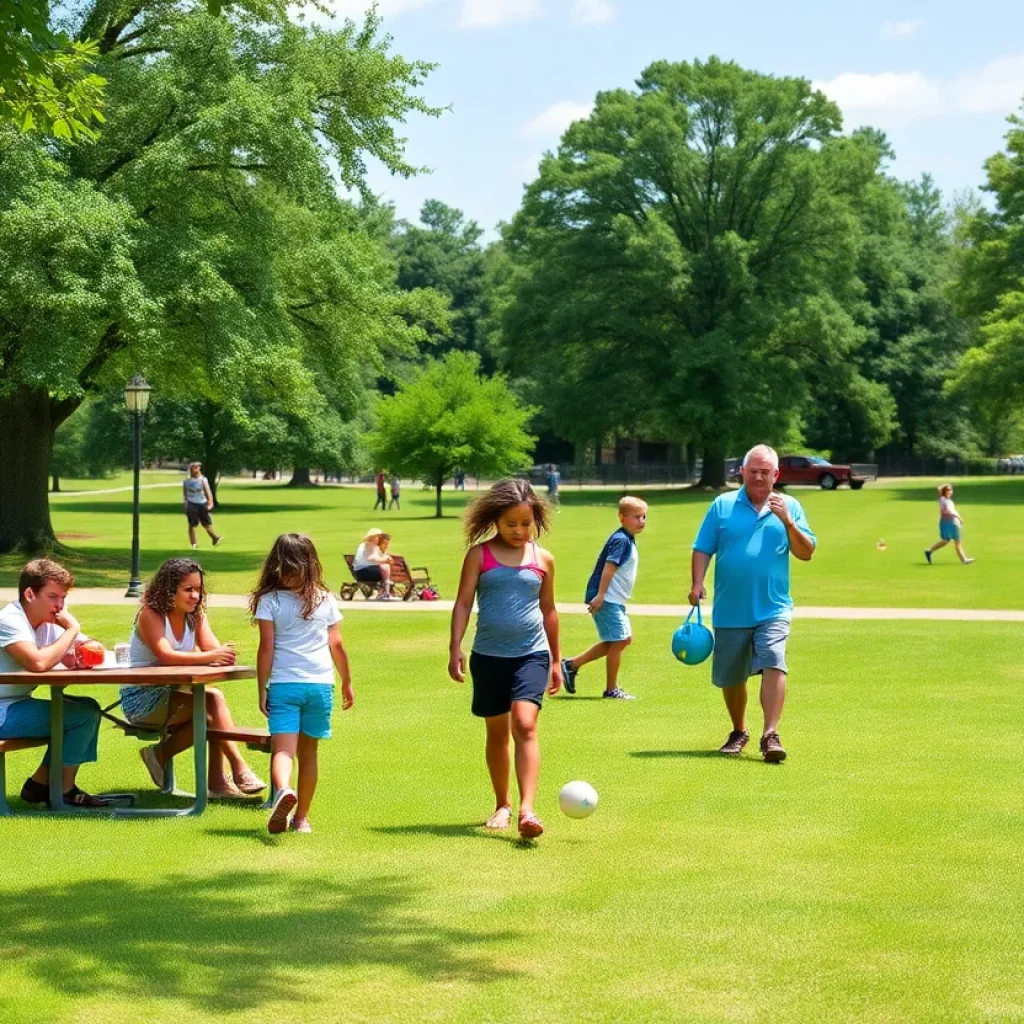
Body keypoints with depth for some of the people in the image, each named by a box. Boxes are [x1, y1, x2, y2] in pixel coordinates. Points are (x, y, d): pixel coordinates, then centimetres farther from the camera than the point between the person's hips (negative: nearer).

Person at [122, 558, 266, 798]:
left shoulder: (196, 616, 7)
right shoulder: (150, 615, -14)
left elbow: (215, 650, -7)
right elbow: (165, 656, -29)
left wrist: (226, 655, -32)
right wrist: (210, 657, -39)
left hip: (173, 695, 7)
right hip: (141, 699, -7)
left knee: (209, 715, -24)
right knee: (212, 699, -26)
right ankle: (238, 769, -24)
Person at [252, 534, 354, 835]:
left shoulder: (269, 600, -3)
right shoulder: (325, 599, 5)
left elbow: (266, 647, -7)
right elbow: (337, 645, 8)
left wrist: (262, 690, -1)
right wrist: (347, 682, 20)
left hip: (283, 684, -3)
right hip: (320, 684, 3)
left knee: (283, 748, -10)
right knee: (308, 752, 14)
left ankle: (283, 791, -41)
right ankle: (302, 816, 22)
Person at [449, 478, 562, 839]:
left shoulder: (543, 559, 5)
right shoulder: (479, 555, 0)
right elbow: (463, 603, -1)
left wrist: (556, 659, 18)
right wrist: (455, 649, -10)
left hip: (531, 654, -1)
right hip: (489, 656, 1)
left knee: (525, 724, -17)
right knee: (497, 731, 12)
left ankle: (527, 810, -24)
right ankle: (502, 805, 27)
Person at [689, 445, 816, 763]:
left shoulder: (789, 507, 7)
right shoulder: (722, 505, 6)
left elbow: (806, 553, 1)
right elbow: (702, 550, 4)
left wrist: (787, 521, -13)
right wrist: (697, 584, -10)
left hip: (773, 609, -1)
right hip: (729, 611, 1)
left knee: (774, 664, -21)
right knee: (730, 677, 10)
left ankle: (770, 735, -21)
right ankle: (738, 733, 32)